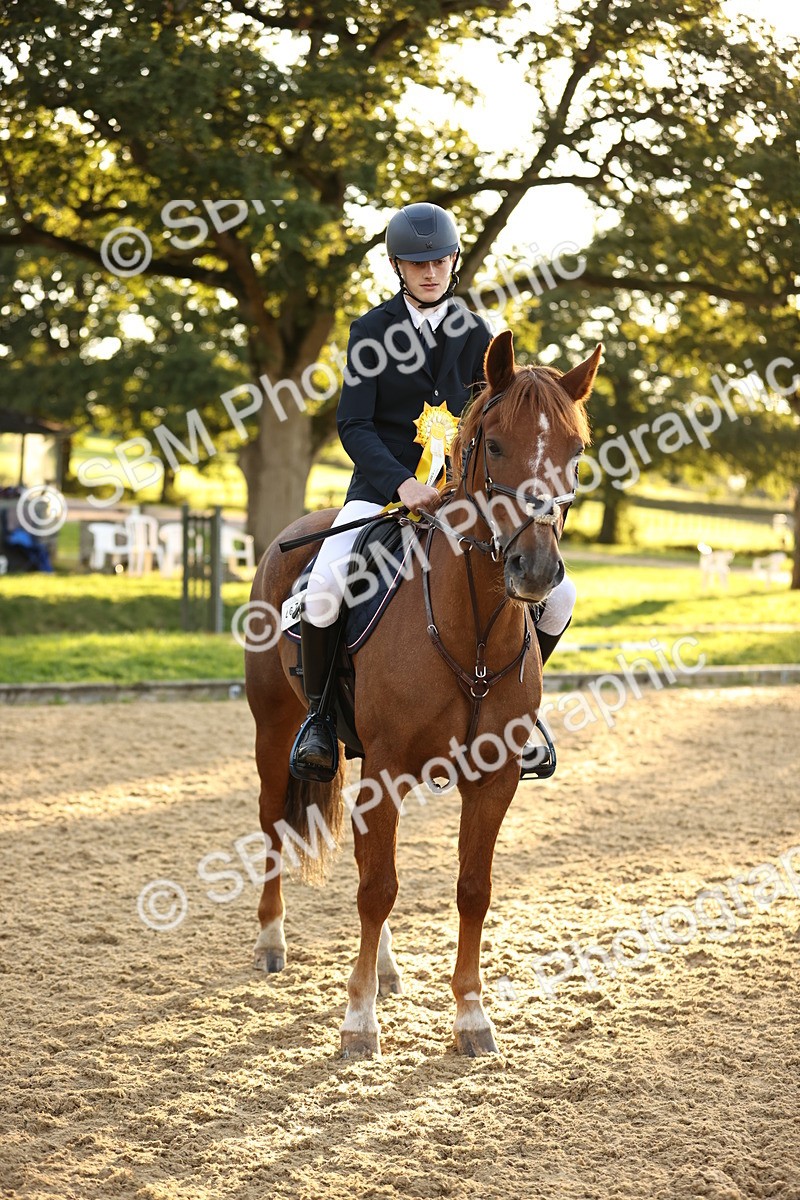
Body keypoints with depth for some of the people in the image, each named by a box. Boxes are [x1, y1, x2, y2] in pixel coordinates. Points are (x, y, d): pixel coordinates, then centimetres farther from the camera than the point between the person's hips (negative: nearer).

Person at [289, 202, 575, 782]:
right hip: (382, 487, -2)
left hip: (457, 492, 3)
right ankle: (320, 712, -6)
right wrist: (403, 483, -24)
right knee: (325, 589, -30)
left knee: (559, 595, -11)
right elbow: (354, 425, -9)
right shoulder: (371, 331, -1)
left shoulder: (476, 334, 6)